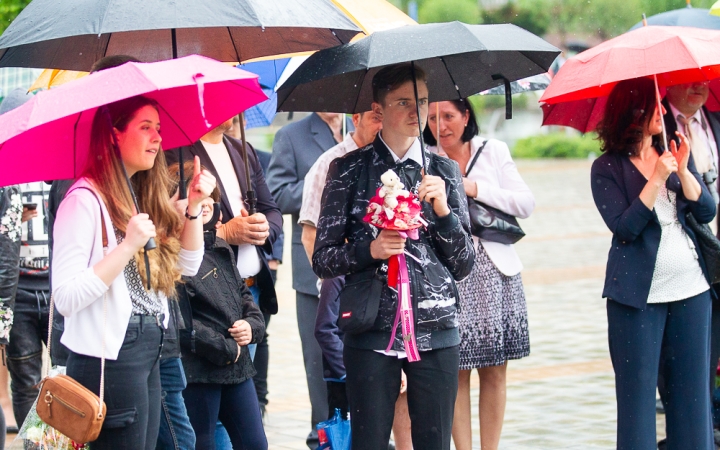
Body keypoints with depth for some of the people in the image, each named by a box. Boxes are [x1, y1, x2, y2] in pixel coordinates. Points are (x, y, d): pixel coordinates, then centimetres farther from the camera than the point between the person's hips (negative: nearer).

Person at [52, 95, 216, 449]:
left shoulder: (143, 195, 13)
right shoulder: (85, 200, -15)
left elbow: (188, 264, 17)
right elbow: (65, 298, -22)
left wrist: (194, 207, 4)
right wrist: (128, 246, -26)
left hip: (148, 353, 9)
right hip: (110, 357, -9)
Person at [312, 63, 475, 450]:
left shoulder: (444, 171, 10)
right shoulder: (349, 170, 3)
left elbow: (463, 266, 9)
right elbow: (322, 260, 3)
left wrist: (443, 210, -5)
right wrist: (369, 250, -14)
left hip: (435, 331, 2)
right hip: (371, 331, -2)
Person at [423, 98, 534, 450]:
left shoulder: (494, 151, 7)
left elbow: (526, 204, 0)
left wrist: (475, 189, -8)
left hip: (495, 271, 2)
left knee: (494, 371, 4)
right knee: (457, 371, -2)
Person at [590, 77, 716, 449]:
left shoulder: (674, 153, 10)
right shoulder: (607, 168, -3)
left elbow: (707, 212, 2)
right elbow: (624, 227, -14)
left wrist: (682, 171, -11)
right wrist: (657, 179, -17)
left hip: (691, 290, 4)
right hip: (638, 293, -4)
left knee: (692, 385, 5)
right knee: (638, 387, -2)